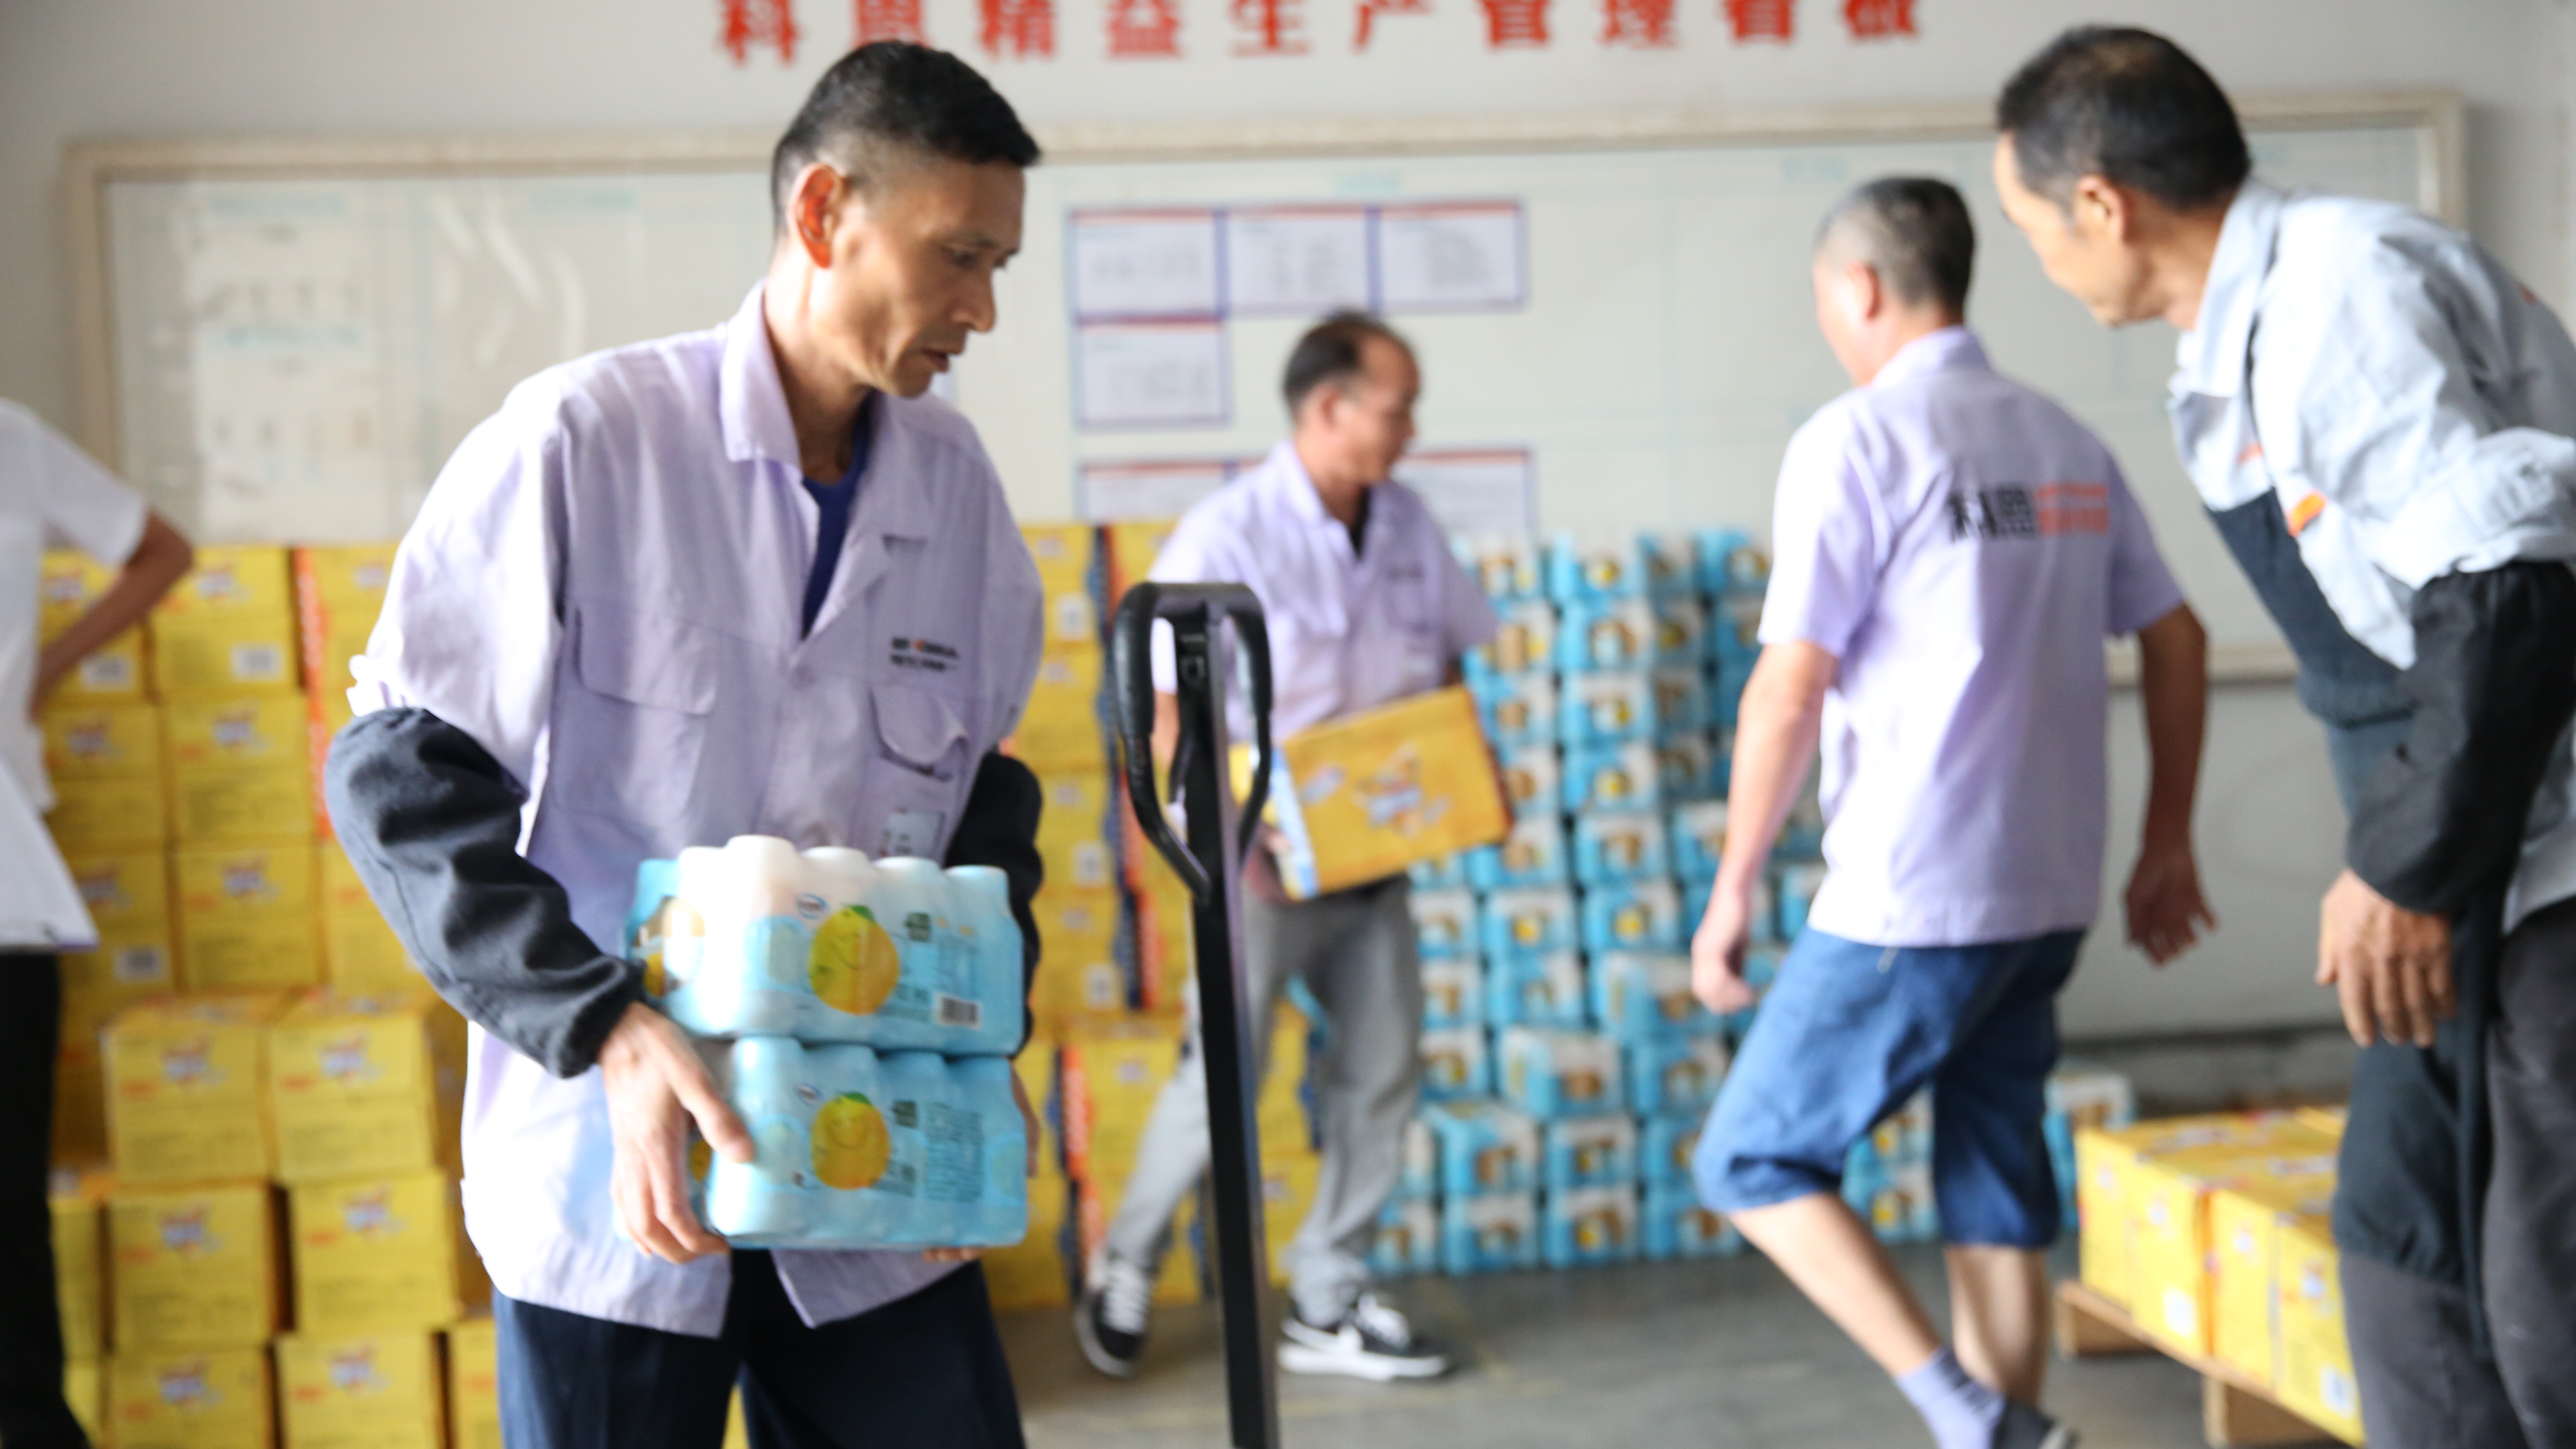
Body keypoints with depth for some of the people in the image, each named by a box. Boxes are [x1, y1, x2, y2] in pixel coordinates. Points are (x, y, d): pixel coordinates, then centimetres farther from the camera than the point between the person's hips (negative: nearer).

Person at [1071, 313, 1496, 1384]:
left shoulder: (1408, 524, 5)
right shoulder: (1228, 537, -15)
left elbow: (1450, 656, 17)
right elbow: (1165, 705, -15)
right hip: (1268, 857, -6)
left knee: (1382, 1072, 5)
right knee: (1224, 1075, -2)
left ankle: (1327, 1309, 18)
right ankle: (1123, 1274, 22)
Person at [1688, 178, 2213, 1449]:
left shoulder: (1856, 439, -10)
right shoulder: (2069, 446, 10)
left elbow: (1790, 690, -14)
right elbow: (2177, 643, 14)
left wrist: (1733, 888, -6)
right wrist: (2167, 845, 22)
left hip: (1909, 900, -7)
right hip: (2049, 894, 7)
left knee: (1753, 1161, 6)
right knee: (1996, 1198, 13)